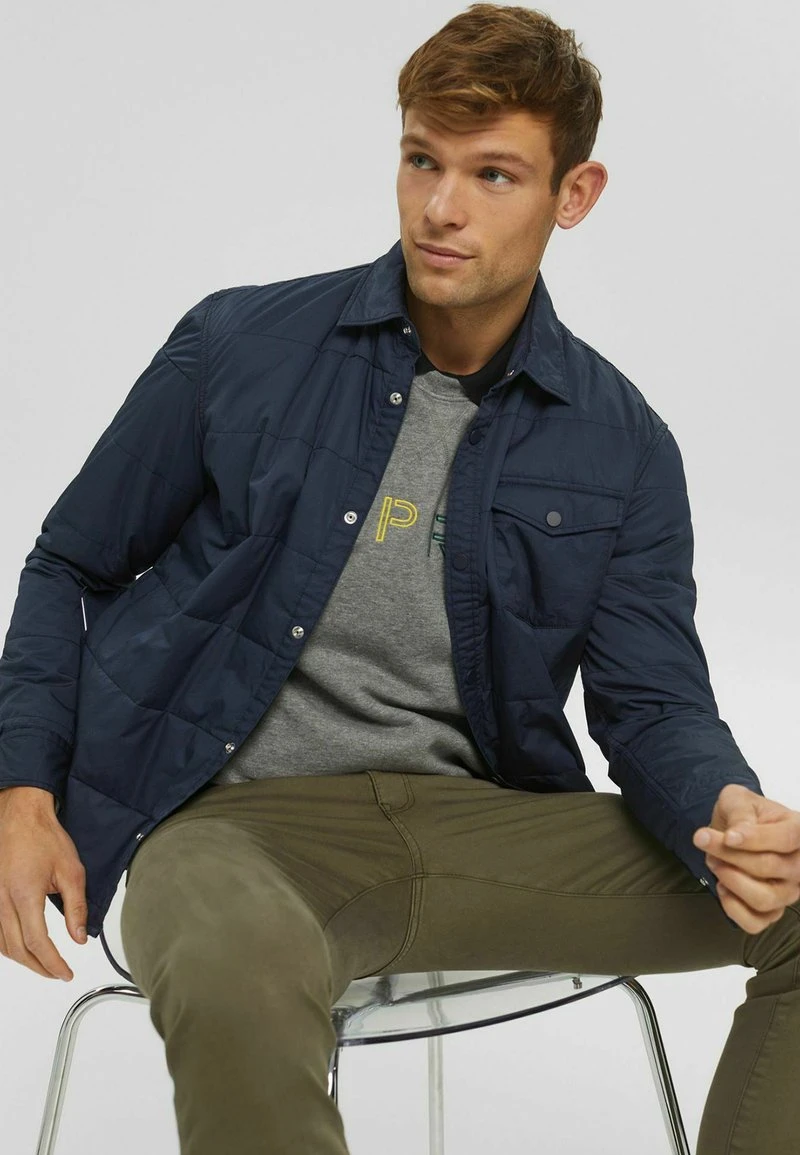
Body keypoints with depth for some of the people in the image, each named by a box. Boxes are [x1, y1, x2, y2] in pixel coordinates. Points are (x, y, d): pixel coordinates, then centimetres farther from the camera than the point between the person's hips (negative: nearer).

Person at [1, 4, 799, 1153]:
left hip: (478, 820, 3)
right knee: (238, 972, -40)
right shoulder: (238, 347, 1)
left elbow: (653, 701, 4)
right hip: (237, 818, -2)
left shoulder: (621, 445, 6)